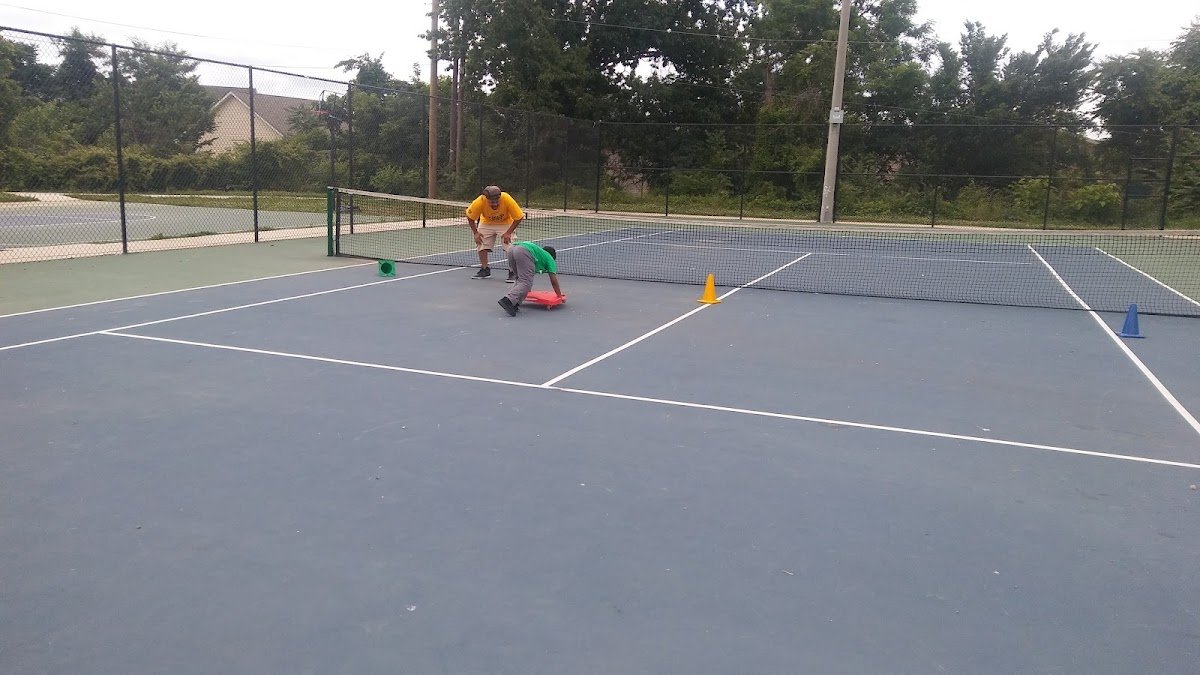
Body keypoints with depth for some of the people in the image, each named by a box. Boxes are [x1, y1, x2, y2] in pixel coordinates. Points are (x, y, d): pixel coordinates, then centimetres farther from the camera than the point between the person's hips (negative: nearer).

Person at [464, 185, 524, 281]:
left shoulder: (507, 200, -36)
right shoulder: (479, 202, -33)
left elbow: (519, 217, -24)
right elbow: (470, 217, -13)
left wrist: (509, 233, -25)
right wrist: (475, 233, -16)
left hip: (505, 223, -2)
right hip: (486, 223, 2)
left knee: (509, 246, -17)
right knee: (481, 244, -1)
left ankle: (513, 272, -8)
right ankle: (485, 269, 17)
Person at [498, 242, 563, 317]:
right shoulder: (550, 258, 26)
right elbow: (554, 281, 23)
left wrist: (528, 290, 67)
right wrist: (560, 296, 35)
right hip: (524, 252, -7)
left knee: (520, 279, 20)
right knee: (526, 283, -8)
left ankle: (514, 304, 4)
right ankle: (508, 300, -28)